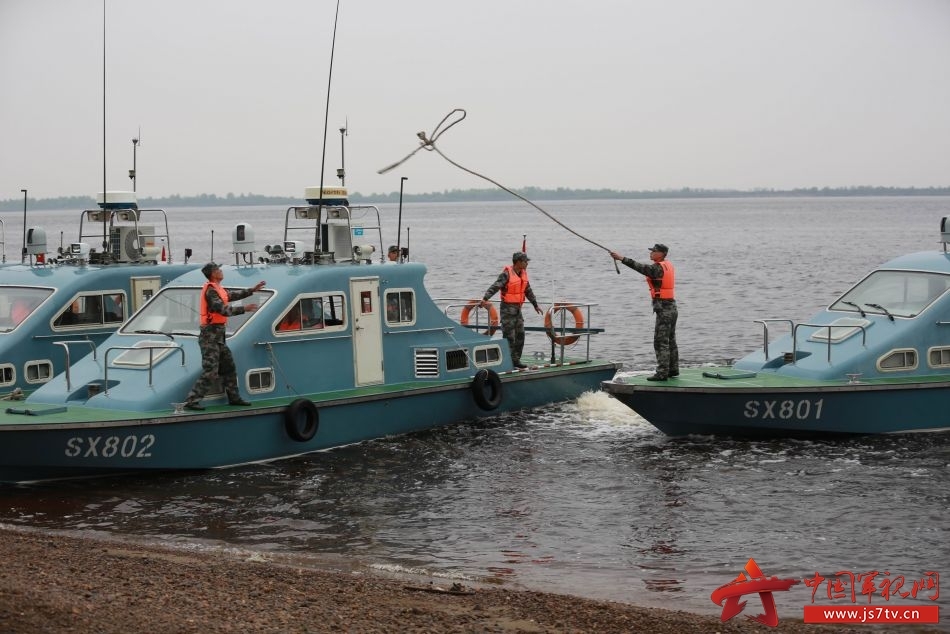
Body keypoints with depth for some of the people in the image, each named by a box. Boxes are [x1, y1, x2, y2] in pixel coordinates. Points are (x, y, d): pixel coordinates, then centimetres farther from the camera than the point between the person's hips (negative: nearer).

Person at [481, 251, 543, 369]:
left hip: (518, 308, 8)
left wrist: (535, 305, 29)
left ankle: (516, 360, 16)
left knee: (520, 335, 8)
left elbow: (528, 291, 21)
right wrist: (485, 299, -39)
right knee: (509, 336, -7)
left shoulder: (523, 273, 8)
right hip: (507, 308, -8)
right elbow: (495, 287, -25)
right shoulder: (507, 274, -15)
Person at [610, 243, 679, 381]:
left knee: (661, 342, -8)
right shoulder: (668, 265, 12)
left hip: (664, 309, -10)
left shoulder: (658, 268, -16)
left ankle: (662, 373, -9)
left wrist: (622, 258, -29)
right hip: (672, 307, 10)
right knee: (670, 341, 17)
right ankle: (673, 369, 24)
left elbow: (640, 267, -25)